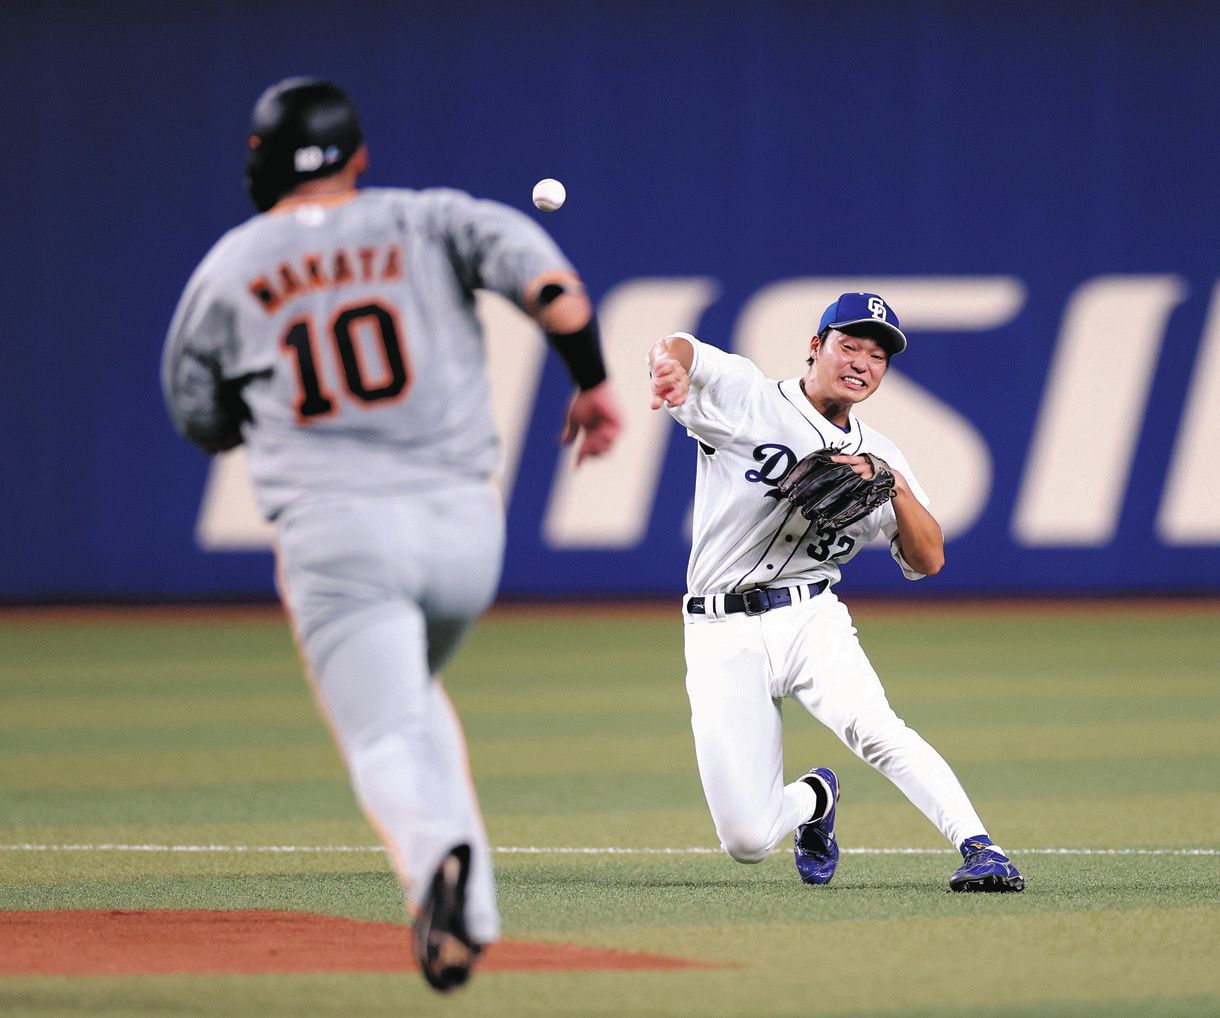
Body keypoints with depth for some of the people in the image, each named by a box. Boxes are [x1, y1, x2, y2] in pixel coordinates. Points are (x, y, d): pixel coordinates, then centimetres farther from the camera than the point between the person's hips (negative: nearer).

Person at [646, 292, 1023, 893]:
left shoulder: (878, 456, 12)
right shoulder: (747, 399, 0)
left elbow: (928, 561, 5)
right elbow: (675, 349, -18)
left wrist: (895, 486, -12)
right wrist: (672, 364, -43)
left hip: (812, 621, 2)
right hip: (722, 635, -2)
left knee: (875, 730, -31)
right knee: (747, 839, -6)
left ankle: (979, 849, -32)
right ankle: (814, 799, 27)